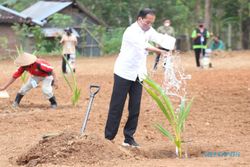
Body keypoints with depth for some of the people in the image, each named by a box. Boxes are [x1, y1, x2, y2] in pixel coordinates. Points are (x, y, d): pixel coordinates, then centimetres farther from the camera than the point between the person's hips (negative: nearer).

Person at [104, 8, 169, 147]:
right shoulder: (131, 32, -19)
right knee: (117, 106, -3)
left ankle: (129, 138, 10)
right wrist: (160, 51, -47)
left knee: (135, 108, 3)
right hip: (124, 73, -6)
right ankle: (109, 137, 4)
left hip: (139, 75, 7)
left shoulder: (148, 30, 5)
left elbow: (160, 38, -12)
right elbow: (144, 46, -34)